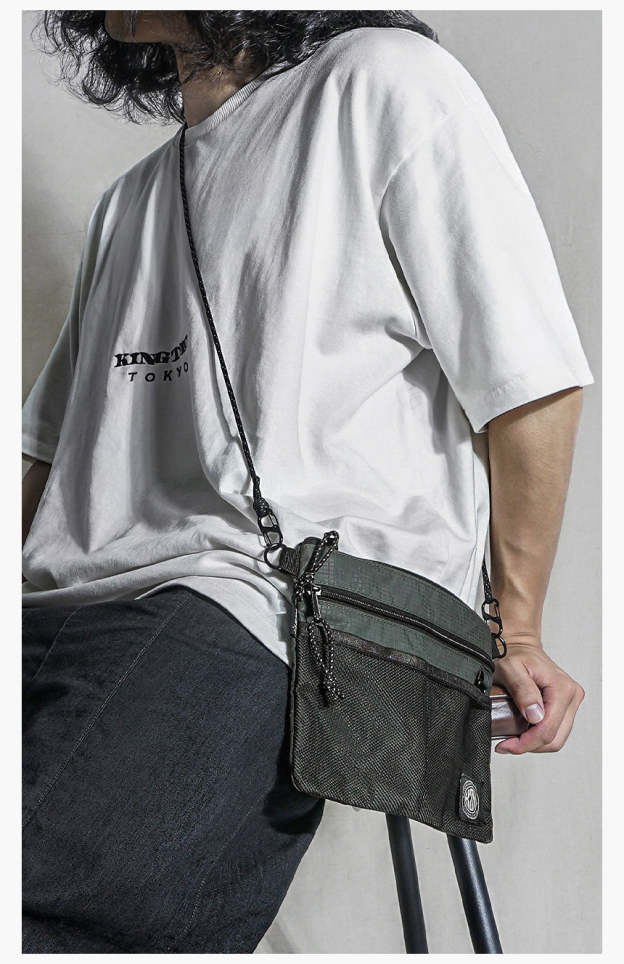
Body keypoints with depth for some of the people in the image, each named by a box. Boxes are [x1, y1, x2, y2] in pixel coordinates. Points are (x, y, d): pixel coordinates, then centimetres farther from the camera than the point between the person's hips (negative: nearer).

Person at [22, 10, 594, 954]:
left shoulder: (384, 81, 8)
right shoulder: (130, 200, 32)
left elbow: (530, 378, 3)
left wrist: (516, 633, 6)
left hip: (261, 608, -7)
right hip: (55, 615, 7)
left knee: (48, 894, -29)